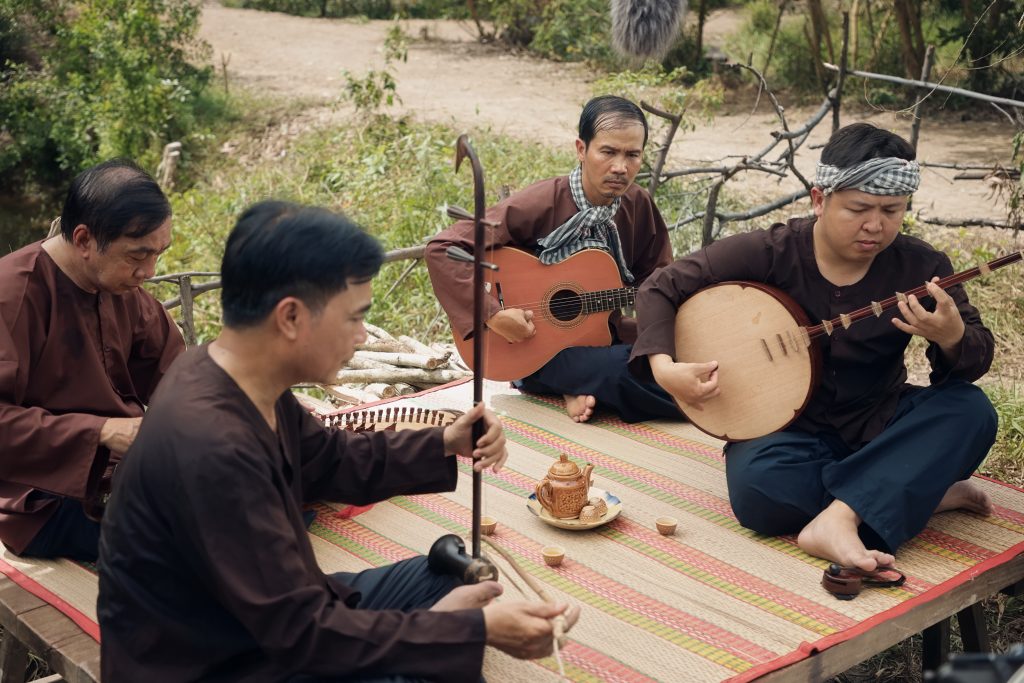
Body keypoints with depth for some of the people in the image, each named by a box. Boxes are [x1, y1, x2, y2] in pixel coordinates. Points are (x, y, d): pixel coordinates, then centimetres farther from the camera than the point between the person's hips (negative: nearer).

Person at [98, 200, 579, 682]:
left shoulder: (248, 384, -4)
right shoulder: (211, 447, -33)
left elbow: (331, 460, 17)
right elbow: (304, 633, -28)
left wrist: (444, 445, 5)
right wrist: (479, 628, -25)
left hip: (269, 621, 9)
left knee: (448, 577, 11)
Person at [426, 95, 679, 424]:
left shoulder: (639, 206, 0)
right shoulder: (540, 205, -18)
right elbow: (441, 249, -22)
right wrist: (492, 315, -27)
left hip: (606, 339, 7)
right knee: (627, 371, -35)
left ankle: (585, 391, -5)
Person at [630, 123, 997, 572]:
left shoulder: (920, 267, -7)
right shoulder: (770, 253, -13)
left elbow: (979, 358, -7)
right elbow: (659, 288, -9)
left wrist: (951, 337, -33)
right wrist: (663, 367, -26)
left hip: (877, 425, 3)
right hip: (789, 427, -2)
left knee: (972, 410, -25)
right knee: (758, 491, -35)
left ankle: (838, 516, -35)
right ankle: (921, 490, -19)